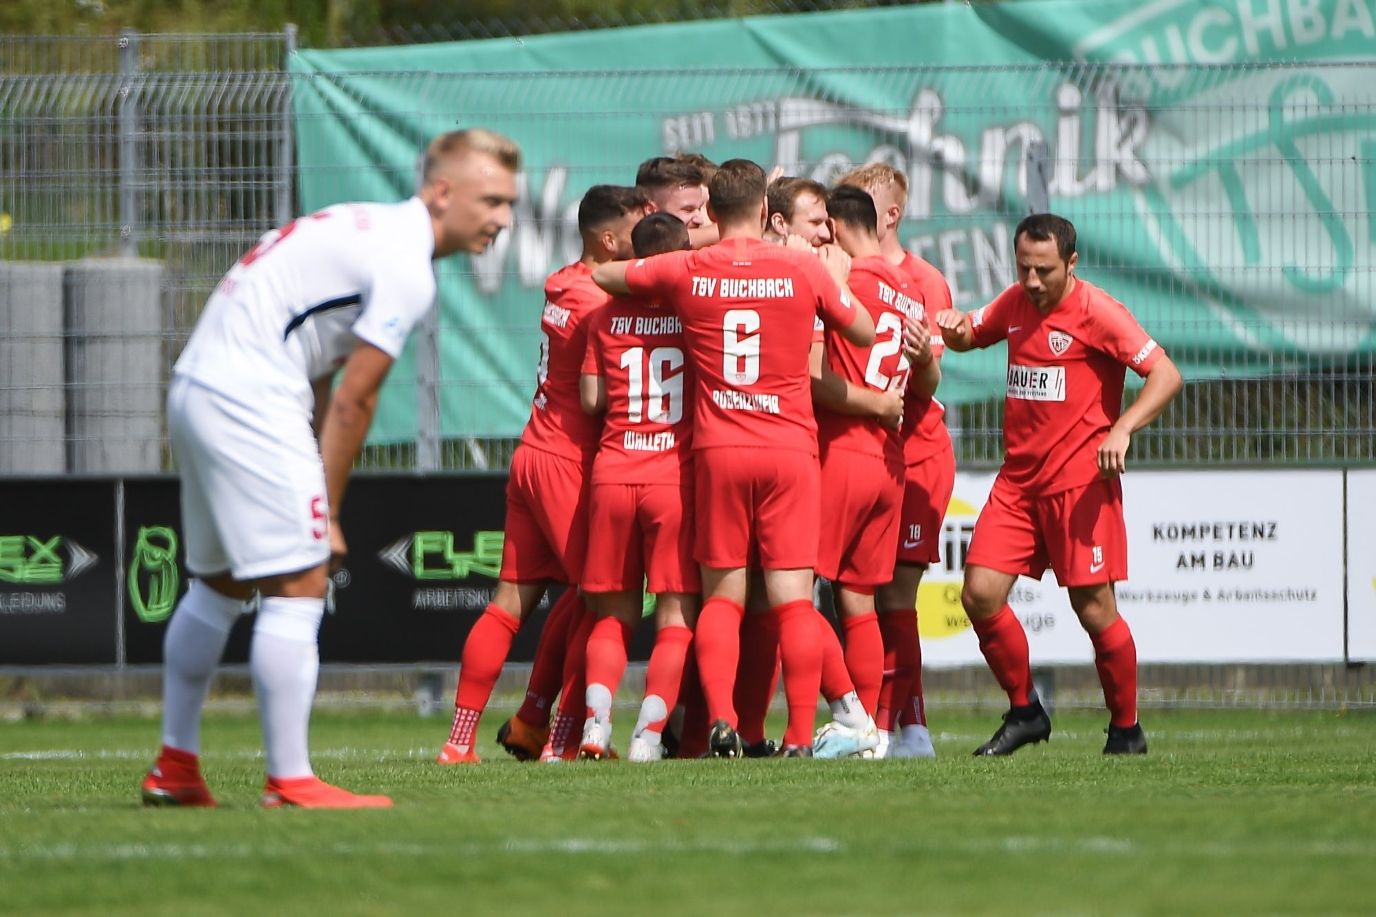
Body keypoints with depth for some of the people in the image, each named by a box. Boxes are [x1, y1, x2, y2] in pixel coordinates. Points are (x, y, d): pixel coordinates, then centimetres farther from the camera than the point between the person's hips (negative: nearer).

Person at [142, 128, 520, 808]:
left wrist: (318, 505, 14)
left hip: (196, 387, 11)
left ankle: (174, 767, 27)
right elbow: (351, 402, -11)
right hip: (249, 400, -11)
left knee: (218, 583, 21)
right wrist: (328, 512, -3)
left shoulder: (368, 233, 19)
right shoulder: (405, 270, -12)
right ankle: (290, 783, -10)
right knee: (297, 586, -9)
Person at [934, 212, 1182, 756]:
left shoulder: (1096, 312, -10)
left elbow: (1165, 374, -14)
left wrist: (1122, 429, -29)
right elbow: (971, 335, 28)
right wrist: (954, 329, 2)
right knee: (979, 595, -5)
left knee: (1095, 610, -6)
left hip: (1080, 481, -6)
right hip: (1018, 480, 6)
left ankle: (1126, 729, 12)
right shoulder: (1014, 304, 9)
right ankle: (1024, 712, 13)